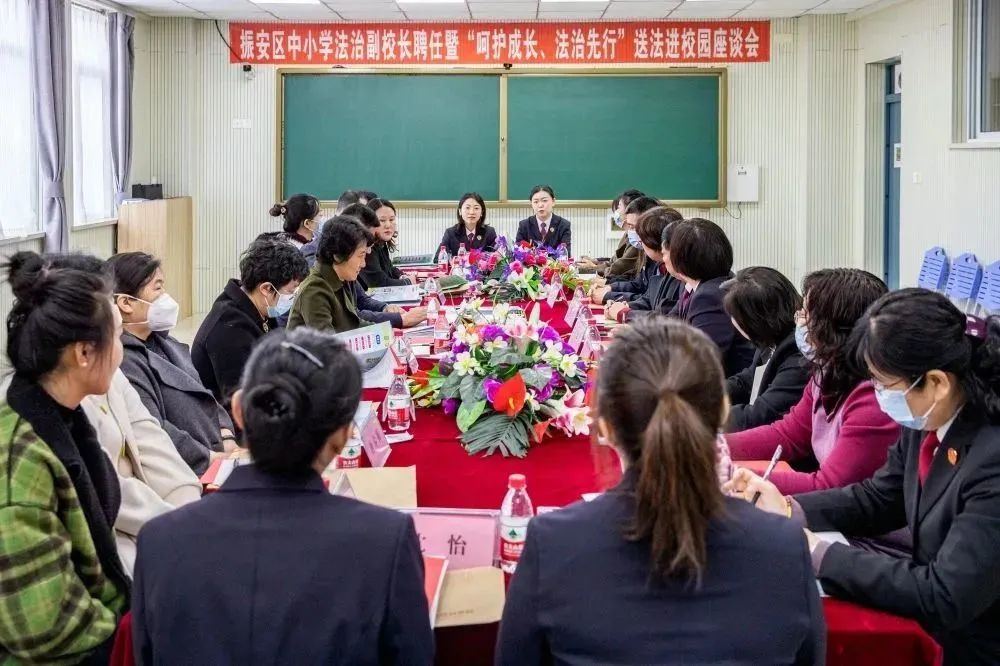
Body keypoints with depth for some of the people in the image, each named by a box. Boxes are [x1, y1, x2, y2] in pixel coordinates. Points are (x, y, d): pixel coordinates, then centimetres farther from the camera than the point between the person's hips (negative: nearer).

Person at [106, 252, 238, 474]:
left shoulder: (164, 343, 16)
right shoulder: (123, 361, -17)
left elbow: (205, 398, 18)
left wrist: (227, 439, 1)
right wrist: (216, 460, -18)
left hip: (217, 454, 10)